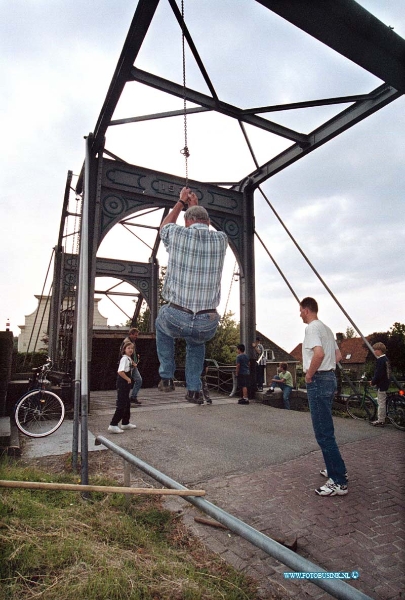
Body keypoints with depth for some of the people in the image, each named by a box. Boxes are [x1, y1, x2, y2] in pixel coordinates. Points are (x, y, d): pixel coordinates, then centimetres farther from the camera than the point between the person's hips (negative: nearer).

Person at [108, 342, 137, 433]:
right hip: (122, 384, -10)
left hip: (126, 384, 10)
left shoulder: (129, 358, 12)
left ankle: (125, 423, 31)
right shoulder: (124, 358, -17)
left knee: (127, 403, 18)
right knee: (121, 405, -7)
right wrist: (128, 379, -19)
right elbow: (120, 371, -28)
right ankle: (113, 425, -3)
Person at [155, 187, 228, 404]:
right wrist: (195, 205, 38)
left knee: (162, 325, 35)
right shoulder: (221, 239, 3)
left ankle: (167, 377, 30)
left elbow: (164, 226, 23)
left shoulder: (178, 234, -3)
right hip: (208, 324, 2)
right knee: (196, 342, 36)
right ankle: (194, 390, 24)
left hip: (176, 318, -2)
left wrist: (182, 202, 34)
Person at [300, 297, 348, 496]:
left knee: (323, 432, -6)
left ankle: (339, 482, 0)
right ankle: (335, 469, 31)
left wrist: (309, 375, -17)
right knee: (325, 429, 20)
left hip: (318, 381, -11)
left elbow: (319, 354, -29)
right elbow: (338, 355, 22)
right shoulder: (326, 329, 17)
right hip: (329, 377, 11)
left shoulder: (312, 328, -14)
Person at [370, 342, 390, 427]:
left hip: (381, 385, -10)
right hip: (385, 383, 10)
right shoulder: (385, 359, 12)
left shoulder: (380, 360, -19)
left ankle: (380, 421, 3)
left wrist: (373, 382, -10)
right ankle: (382, 419, 23)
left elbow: (378, 374, -23)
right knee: (383, 403, 15)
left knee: (381, 403, -3)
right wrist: (373, 380, 14)